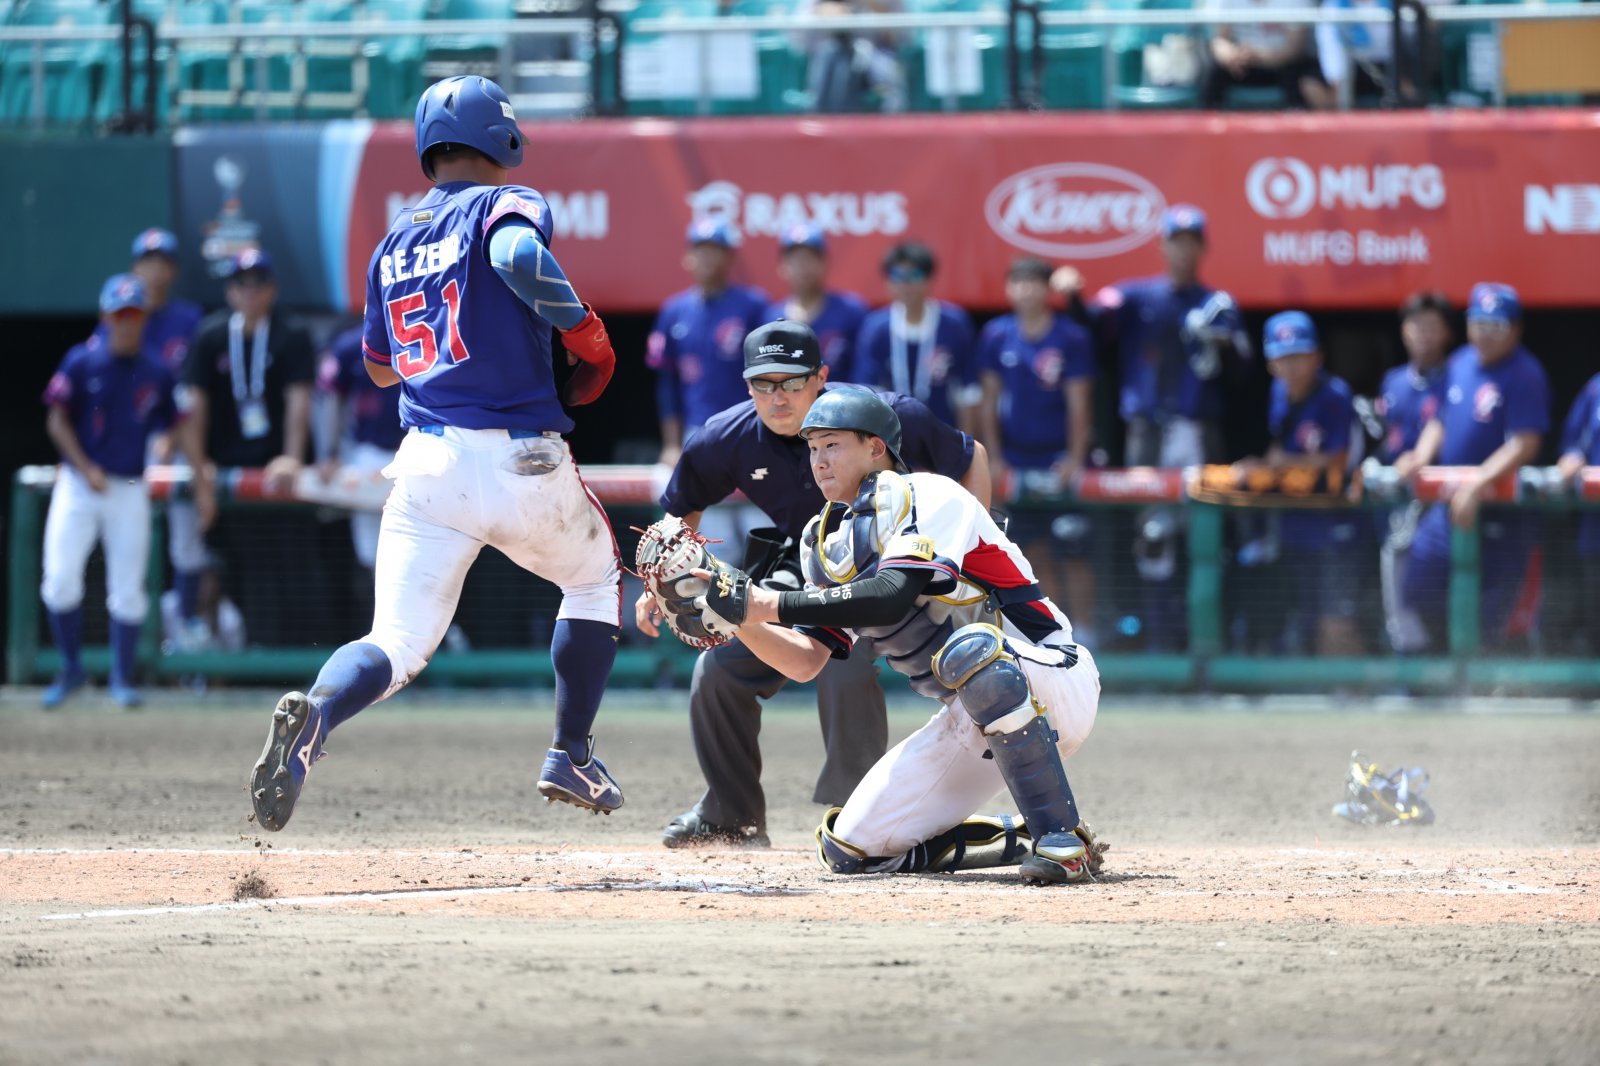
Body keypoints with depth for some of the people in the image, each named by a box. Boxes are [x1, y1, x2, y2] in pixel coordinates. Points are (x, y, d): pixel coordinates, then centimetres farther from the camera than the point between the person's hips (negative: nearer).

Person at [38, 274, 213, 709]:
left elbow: (175, 426, 9)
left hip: (130, 490, 1)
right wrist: (87, 469, -14)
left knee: (128, 589, -1)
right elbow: (57, 421, -4)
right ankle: (71, 669, 11)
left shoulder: (157, 372, 2)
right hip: (78, 486, -1)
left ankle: (122, 678, 13)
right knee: (61, 578, -8)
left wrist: (201, 483, 4)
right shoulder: (83, 362, -5)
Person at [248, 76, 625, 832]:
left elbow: (380, 366, 28)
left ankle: (317, 712, -34)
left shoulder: (394, 242, 17)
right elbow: (519, 257, -25)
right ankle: (570, 758, 20)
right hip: (523, 459, -4)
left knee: (397, 644, 0)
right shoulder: (505, 204, 0)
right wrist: (584, 333, -13)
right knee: (595, 578, 26)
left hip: (426, 464, 4)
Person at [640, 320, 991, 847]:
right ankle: (732, 817, 17)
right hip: (797, 563, 5)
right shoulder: (726, 440, -18)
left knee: (845, 668, -31)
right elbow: (681, 511, 3)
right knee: (719, 669, -3)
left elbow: (972, 458, -12)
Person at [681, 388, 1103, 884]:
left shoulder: (923, 497, -12)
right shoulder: (830, 543, 12)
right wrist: (738, 617, -11)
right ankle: (1021, 841, 12)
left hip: (1057, 680, -8)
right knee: (849, 849, -3)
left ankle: (1062, 838, -33)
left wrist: (767, 604, -29)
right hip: (970, 722, 8)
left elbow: (893, 598, -29)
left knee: (969, 649, -42)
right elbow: (804, 661, 7)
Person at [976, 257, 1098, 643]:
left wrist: (1075, 459, -11)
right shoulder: (996, 336, 4)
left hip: (1058, 463, -3)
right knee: (1035, 552, 5)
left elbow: (1078, 404, -5)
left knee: (1072, 554, -3)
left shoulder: (1071, 338, -5)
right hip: (1016, 462, 3)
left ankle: (1082, 630, 1)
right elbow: (989, 401, 7)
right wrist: (994, 458, 2)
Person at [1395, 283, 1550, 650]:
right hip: (1449, 502, 8)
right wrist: (1421, 457, -1)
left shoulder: (1525, 375, -15)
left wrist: (1478, 482, -32)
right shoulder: (1460, 364, 8)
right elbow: (1440, 422, 19)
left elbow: (1525, 444, -23)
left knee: (1489, 619, -3)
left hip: (1501, 517, -8)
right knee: (1418, 591, 11)